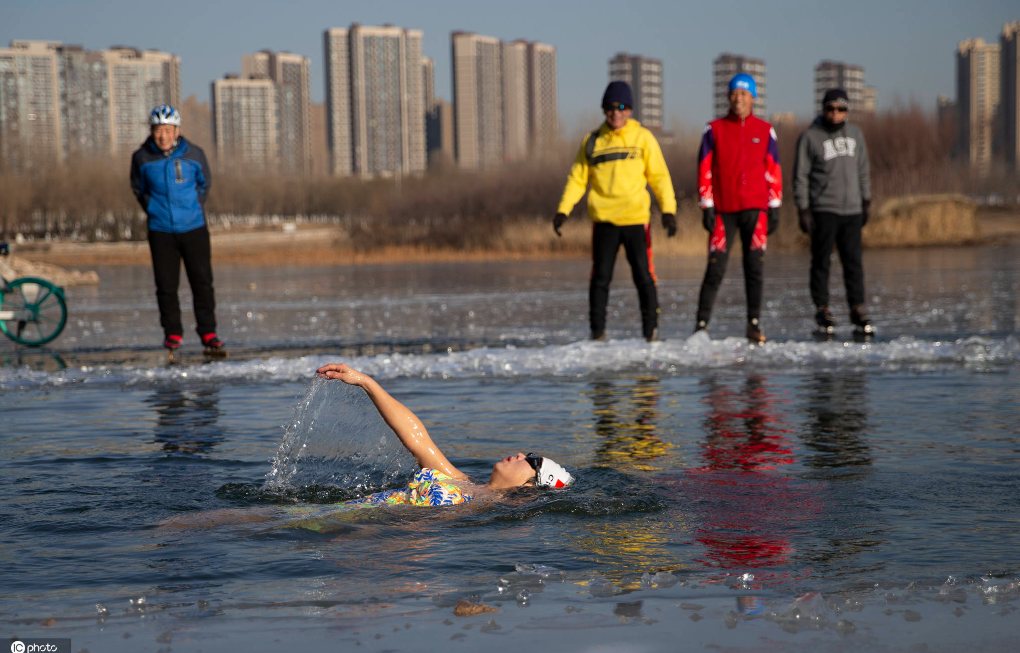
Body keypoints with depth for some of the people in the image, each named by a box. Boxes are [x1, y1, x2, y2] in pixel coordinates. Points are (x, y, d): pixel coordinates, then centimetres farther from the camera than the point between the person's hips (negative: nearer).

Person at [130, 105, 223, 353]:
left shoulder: (194, 154, -4)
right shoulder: (142, 157, -4)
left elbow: (204, 183, 14)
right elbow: (138, 188, 15)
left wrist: (195, 206, 5)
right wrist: (153, 209, 6)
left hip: (194, 228, 0)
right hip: (161, 230, 0)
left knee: (202, 281, 1)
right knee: (166, 284, 2)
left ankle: (208, 332, 10)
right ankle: (172, 333, 15)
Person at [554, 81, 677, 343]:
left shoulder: (643, 138, 6)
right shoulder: (592, 142, 10)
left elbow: (659, 176, 4)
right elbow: (577, 178, 12)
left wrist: (668, 209, -7)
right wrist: (563, 210, 0)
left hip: (635, 218, -1)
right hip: (603, 220, 1)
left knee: (643, 276, -2)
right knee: (600, 278, 1)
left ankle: (651, 330, 8)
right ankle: (597, 332, 9)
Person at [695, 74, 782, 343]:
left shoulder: (765, 131, 8)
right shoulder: (714, 130, 5)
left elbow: (774, 171, 9)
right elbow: (704, 171, 3)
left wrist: (774, 208, 4)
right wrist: (706, 207, -3)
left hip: (755, 210, 1)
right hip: (723, 210, -1)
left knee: (754, 267, 2)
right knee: (715, 268, -5)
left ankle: (754, 324, 8)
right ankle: (701, 324, -1)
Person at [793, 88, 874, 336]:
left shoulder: (855, 134, 12)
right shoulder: (810, 137, -2)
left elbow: (863, 169, 20)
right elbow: (801, 176, -3)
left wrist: (867, 201, 17)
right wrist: (803, 211, -9)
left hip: (852, 209, 4)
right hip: (823, 210, -4)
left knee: (853, 261, 1)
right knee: (821, 262, -2)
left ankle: (858, 310, 4)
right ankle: (822, 310, 3)